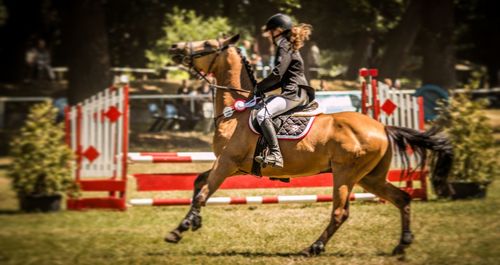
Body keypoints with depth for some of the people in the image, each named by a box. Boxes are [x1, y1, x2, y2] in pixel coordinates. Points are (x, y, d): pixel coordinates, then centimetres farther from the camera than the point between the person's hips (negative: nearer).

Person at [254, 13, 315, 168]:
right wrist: (263, 89, 15)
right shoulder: (288, 46, 24)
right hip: (294, 93, 11)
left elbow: (277, 74, -17)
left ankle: (276, 155, -34)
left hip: (294, 94, -11)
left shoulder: (285, 47, -8)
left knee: (263, 114, -25)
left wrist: (259, 87, -4)